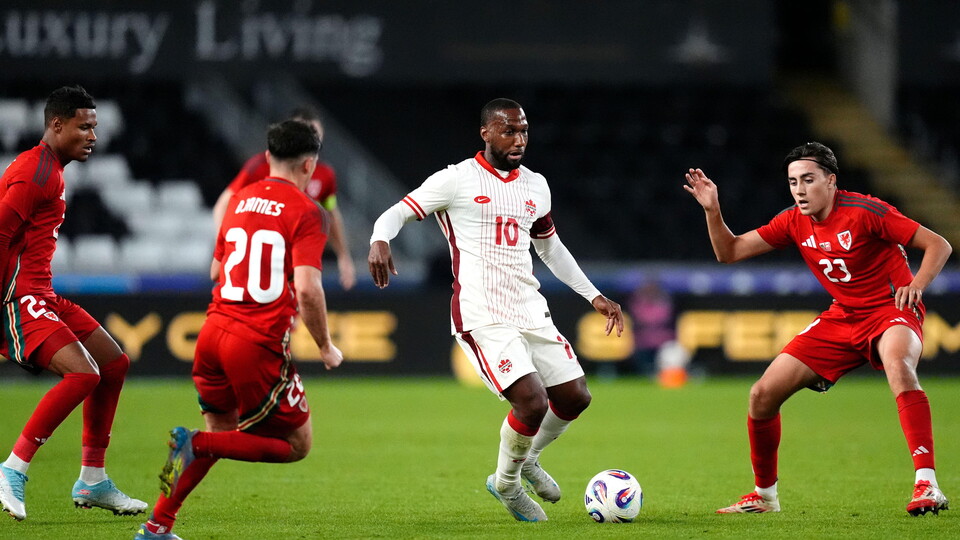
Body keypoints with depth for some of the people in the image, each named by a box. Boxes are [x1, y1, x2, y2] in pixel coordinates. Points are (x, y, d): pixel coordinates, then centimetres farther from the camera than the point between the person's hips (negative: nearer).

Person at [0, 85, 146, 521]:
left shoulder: (51, 170, 19)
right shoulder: (35, 171, -14)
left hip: (41, 297, 11)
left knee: (114, 364, 14)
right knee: (82, 372, -24)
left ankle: (92, 481, 19)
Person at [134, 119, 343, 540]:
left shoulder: (239, 201, 13)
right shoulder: (305, 213, -7)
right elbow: (307, 289, -17)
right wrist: (326, 348, -4)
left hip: (214, 330, 7)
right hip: (260, 346, -7)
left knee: (221, 428, 25)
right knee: (298, 444, 7)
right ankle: (196, 444, -12)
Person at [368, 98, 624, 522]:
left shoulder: (535, 186, 16)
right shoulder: (457, 180, -3)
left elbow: (551, 248, 29)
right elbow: (396, 214, -6)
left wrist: (594, 296, 26)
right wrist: (379, 240, -29)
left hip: (530, 310, 7)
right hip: (482, 317, -7)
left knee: (574, 397, 3)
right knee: (531, 402, -19)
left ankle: (527, 460, 31)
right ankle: (507, 484, 9)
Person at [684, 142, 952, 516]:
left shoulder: (864, 212, -18)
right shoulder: (794, 222, 0)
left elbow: (939, 245, -16)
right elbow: (730, 252, 5)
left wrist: (917, 284, -33)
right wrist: (712, 210, -11)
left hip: (890, 310, -6)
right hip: (841, 317, 6)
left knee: (898, 365, -41)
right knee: (763, 394, -1)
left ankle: (926, 485, -43)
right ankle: (764, 495, 19)